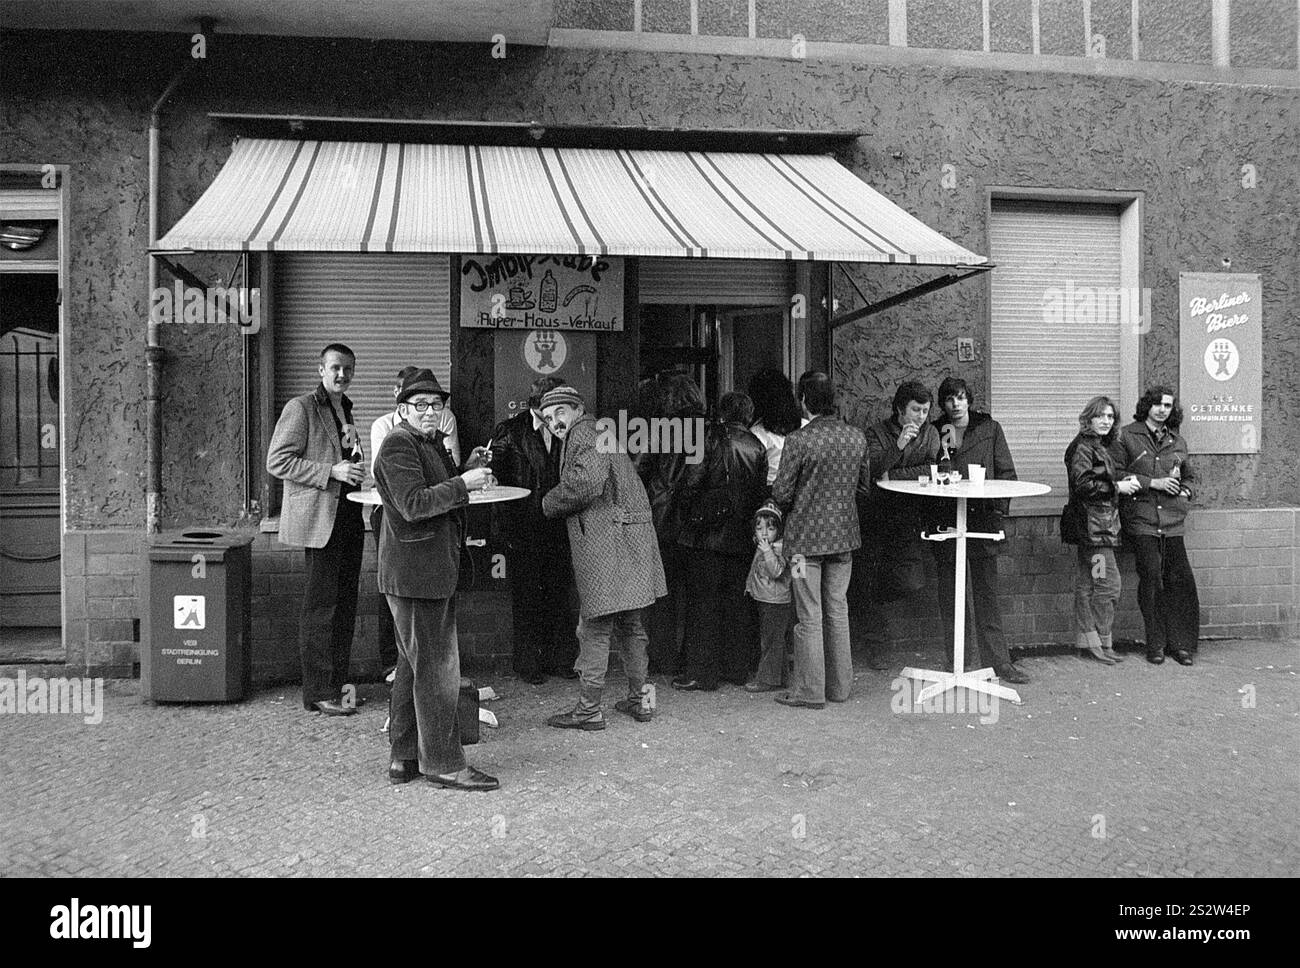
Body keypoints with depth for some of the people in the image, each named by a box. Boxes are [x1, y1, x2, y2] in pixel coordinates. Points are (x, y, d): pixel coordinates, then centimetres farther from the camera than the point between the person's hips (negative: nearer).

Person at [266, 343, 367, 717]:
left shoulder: (345, 411, 19)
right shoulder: (300, 408, -6)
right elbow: (277, 462, -12)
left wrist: (356, 471, 9)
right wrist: (331, 471, -18)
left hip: (349, 516, 8)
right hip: (318, 519, -8)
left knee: (345, 605, 10)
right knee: (321, 606, -6)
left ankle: (337, 685, 19)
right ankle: (318, 693, 1)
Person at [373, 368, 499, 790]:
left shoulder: (431, 443, 19)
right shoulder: (398, 444, -13)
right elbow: (413, 505, -23)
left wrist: (468, 469, 7)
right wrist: (463, 483, -22)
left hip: (435, 571, 11)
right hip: (415, 572, -11)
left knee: (414, 666, 16)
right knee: (437, 667, -5)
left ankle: (404, 758, 26)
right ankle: (442, 763, 3)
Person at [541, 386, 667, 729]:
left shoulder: (585, 433, -8)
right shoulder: (601, 434, 23)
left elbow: (589, 481, -24)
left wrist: (550, 503, -10)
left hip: (606, 543, -10)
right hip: (632, 540, 10)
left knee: (595, 629, -3)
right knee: (629, 625, 17)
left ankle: (588, 709, 3)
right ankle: (639, 698, 26)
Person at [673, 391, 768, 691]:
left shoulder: (710, 437, -7)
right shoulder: (756, 447, 5)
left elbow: (692, 483, -11)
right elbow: (761, 490, 4)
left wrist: (688, 520, 0)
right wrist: (746, 518, 13)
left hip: (707, 533, -4)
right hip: (741, 536, 5)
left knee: (703, 601, 1)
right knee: (736, 601, 13)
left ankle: (701, 672, 4)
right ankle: (738, 668, 20)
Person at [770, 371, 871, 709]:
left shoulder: (798, 440, -17)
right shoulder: (857, 437, -1)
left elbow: (781, 494, -14)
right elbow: (864, 486, 9)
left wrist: (784, 505, 9)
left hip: (806, 536, -5)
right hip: (844, 533, 5)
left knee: (809, 617, 3)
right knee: (838, 611, 15)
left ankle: (809, 691, 11)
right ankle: (839, 686, 23)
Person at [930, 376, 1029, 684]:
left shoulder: (990, 429, 8)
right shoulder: (935, 433, 9)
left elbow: (1007, 473, 7)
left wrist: (998, 508, -6)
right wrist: (944, 451, -6)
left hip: (983, 520, -1)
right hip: (946, 521, 1)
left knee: (987, 594, 1)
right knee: (951, 596, 3)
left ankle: (999, 661, 6)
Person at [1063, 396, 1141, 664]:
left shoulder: (1101, 447, 20)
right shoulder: (1083, 447, -10)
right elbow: (1083, 484, -20)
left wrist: (1123, 483, 7)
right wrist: (1117, 487, -14)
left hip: (1101, 523, 10)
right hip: (1092, 523, -10)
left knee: (1086, 583, 10)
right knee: (1108, 582, -9)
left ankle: (1087, 641, 14)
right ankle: (1101, 642, -3)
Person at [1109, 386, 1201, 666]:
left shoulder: (1177, 442, 19)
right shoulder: (1127, 437, 4)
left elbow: (1188, 476, 31)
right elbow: (1116, 474, -4)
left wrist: (1184, 490, 10)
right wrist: (1153, 482, -10)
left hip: (1172, 519, 4)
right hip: (1140, 518, -4)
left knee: (1180, 578, -2)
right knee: (1151, 575, -10)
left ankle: (1180, 643, 8)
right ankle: (1155, 643, 1)